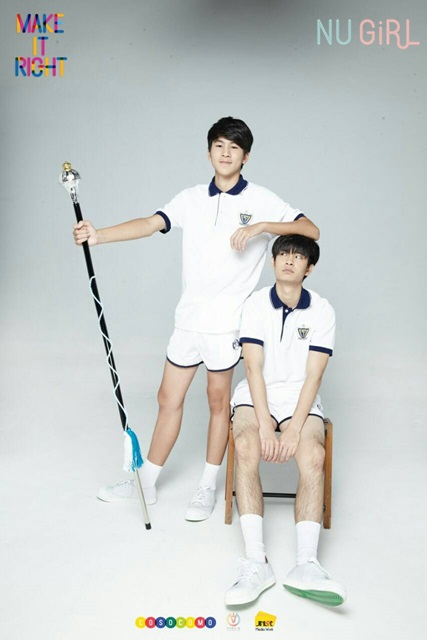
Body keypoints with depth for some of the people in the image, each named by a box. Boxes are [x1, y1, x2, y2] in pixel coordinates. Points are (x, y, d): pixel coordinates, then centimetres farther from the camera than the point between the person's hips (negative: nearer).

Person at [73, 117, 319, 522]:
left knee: (218, 399, 7)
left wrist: (262, 226, -22)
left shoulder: (260, 200, -2)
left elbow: (311, 230, -8)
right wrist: (99, 235, -23)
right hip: (189, 317, 4)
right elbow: (150, 224, -7)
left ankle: (208, 487, 24)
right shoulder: (191, 199, 7)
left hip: (227, 321, -3)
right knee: (169, 397, 10)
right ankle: (146, 482, 25)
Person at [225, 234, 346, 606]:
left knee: (313, 455, -30)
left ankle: (306, 565, -34)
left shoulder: (322, 311, -2)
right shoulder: (256, 305, -2)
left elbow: (313, 376, -7)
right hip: (257, 395, 0)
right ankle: (256, 563, -32)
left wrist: (293, 430, -19)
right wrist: (265, 426, -20)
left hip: (301, 397, 0)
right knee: (246, 448, -30)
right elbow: (254, 368, -9)